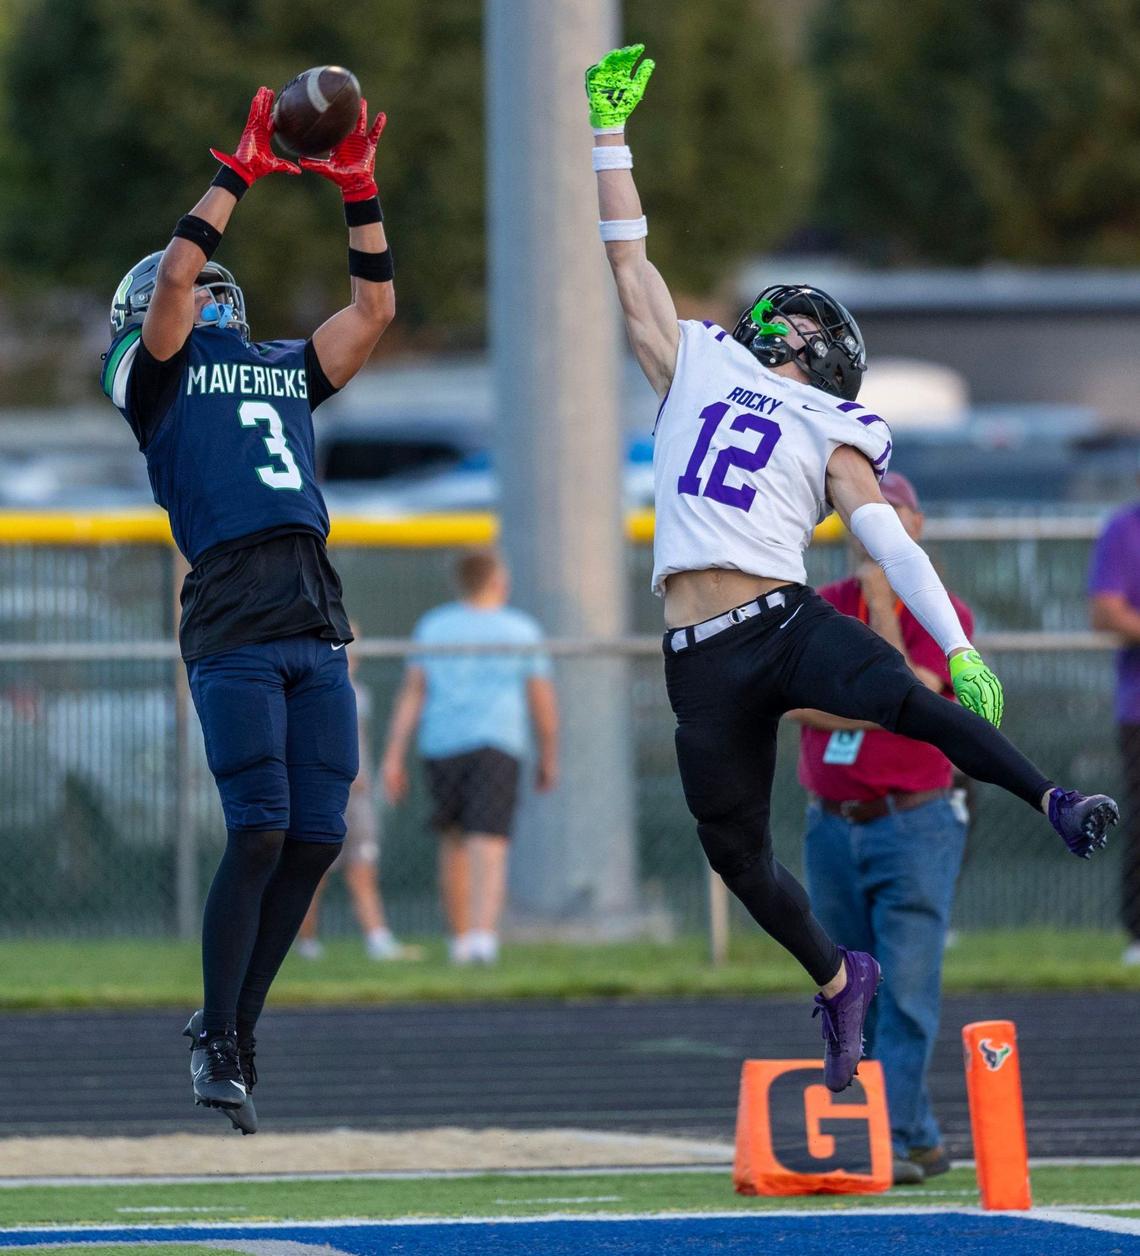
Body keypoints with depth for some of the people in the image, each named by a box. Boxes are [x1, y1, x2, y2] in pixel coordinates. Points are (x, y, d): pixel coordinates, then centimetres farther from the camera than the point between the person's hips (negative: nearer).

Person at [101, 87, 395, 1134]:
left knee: (317, 837, 1)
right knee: (261, 831, -12)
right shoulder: (155, 373, 9)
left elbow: (375, 308, 23)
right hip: (231, 625, -6)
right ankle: (217, 1039, -2)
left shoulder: (284, 371, 26)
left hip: (317, 623, 6)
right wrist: (243, 172, -3)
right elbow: (174, 276, -6)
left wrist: (359, 188, 15)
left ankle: (235, 1023, 14)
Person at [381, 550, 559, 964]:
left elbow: (411, 693, 5)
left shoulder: (433, 625, 11)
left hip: (440, 744, 3)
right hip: (497, 744, -3)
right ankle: (483, 934, -28)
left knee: (453, 841, 16)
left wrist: (394, 757, 3)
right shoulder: (521, 630, 6)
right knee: (489, 847, -10)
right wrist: (549, 759, 17)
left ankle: (459, 939, 22)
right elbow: (542, 700, 6)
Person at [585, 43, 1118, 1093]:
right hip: (702, 658, 2)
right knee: (736, 850, 3)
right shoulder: (696, 368, 18)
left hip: (787, 622, -2)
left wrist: (962, 648, -12)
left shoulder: (830, 441, 12)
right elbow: (628, 258, 20)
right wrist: (609, 129, 19)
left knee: (903, 698, -32)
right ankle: (838, 980, 24)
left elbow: (892, 544, 1)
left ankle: (1055, 804, -35)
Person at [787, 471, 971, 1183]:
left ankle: (901, 1143, -16)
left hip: (914, 825, -5)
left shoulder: (943, 613, -2)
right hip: (832, 827, 5)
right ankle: (922, 1140, 16)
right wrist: (869, 710, -15)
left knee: (907, 991, -13)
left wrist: (883, 607, -15)